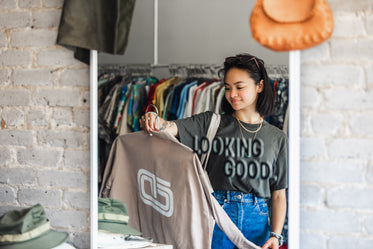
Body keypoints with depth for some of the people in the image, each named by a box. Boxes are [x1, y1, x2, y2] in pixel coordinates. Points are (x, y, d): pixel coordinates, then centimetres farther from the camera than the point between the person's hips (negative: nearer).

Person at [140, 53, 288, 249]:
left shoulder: (277, 138, 9)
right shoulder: (212, 123, 5)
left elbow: (278, 195, 7)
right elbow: (171, 128, -9)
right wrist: (155, 121, -32)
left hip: (257, 224, 1)